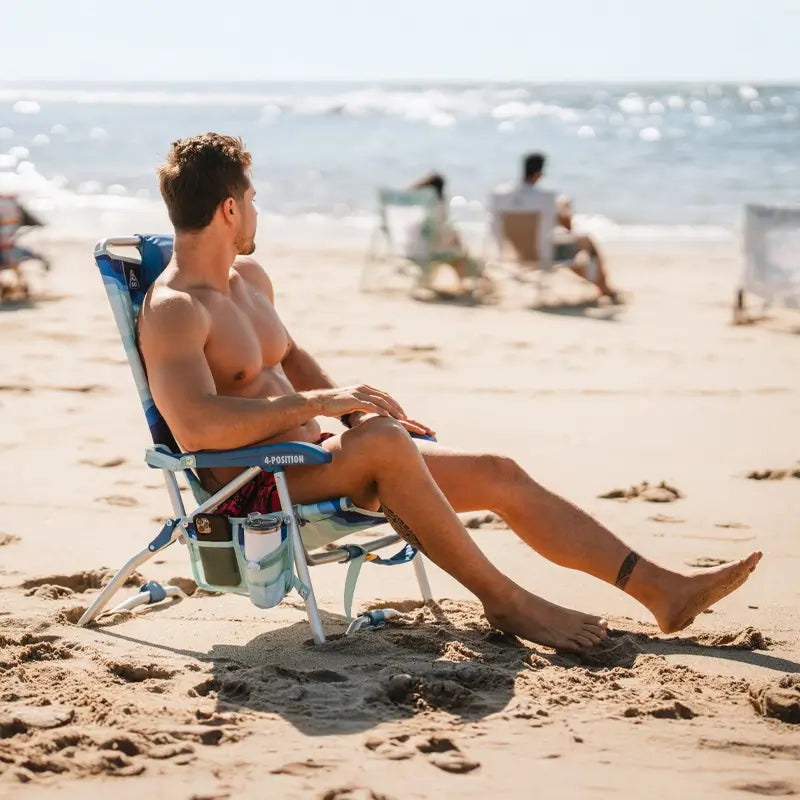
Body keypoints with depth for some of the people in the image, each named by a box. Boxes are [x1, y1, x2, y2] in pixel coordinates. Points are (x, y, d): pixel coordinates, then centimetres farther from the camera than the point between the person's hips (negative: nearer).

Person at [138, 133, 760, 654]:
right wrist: (322, 403, -30)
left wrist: (355, 407, 11)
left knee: (499, 474, 0)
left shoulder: (250, 276, 13)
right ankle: (504, 600, -21)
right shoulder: (172, 310, -18)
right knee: (384, 441, -36)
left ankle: (662, 589, 1)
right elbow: (196, 425, -33)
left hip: (308, 461, 9)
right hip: (255, 492, -9)